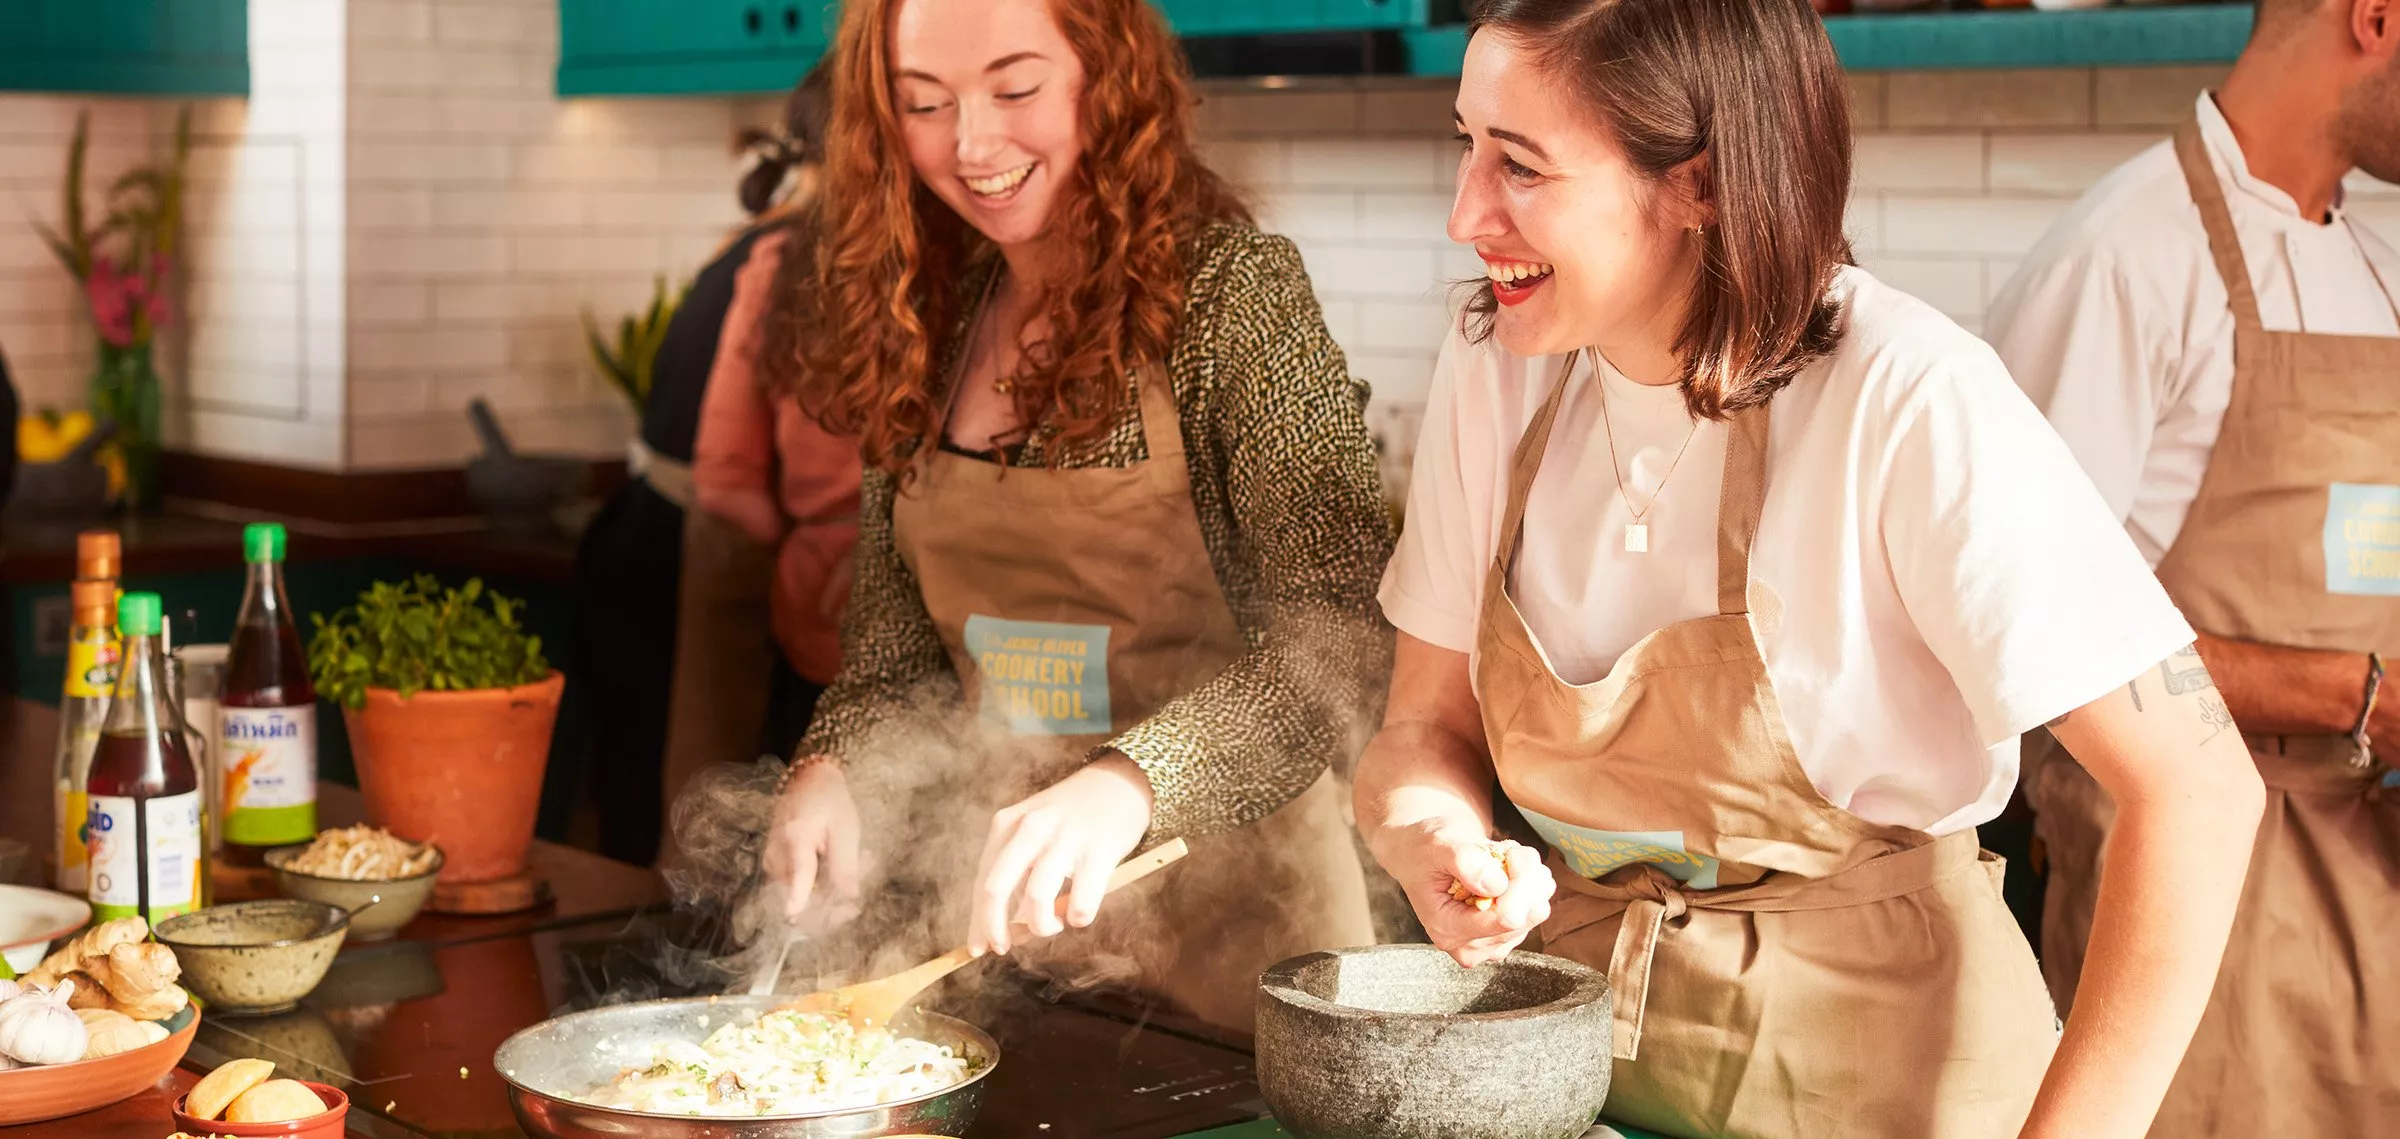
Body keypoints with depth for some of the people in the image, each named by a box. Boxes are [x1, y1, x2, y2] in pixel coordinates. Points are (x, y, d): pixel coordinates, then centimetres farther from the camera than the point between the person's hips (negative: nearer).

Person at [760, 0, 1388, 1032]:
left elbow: (1348, 634, -25)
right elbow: (900, 631, 10)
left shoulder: (1232, 291, -15)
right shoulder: (932, 322, 3)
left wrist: (1127, 784, -38)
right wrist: (835, 764, -9)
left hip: (1231, 917, -5)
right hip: (1011, 909, 5)